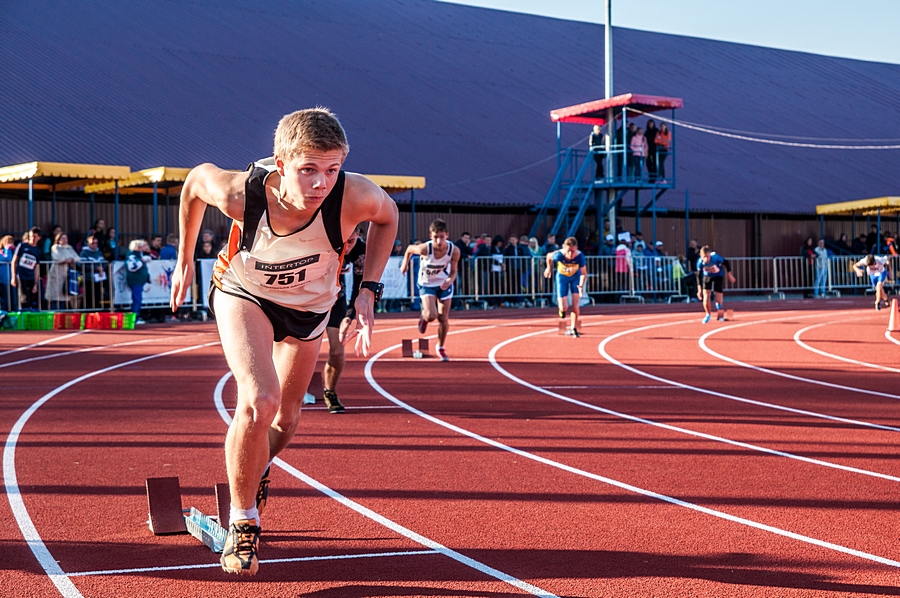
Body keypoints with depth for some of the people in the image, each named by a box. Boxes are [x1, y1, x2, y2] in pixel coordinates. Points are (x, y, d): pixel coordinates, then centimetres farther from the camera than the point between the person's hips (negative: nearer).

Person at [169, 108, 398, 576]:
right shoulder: (241, 193, -36)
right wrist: (184, 260, -2)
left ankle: (256, 472, 52)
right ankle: (242, 525, -4)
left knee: (285, 420, 16)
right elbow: (196, 180, -12)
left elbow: (387, 216, -11)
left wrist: (369, 290, -17)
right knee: (260, 401, -26)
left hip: (309, 306, 3)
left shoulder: (355, 196, -36)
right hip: (244, 294, -3)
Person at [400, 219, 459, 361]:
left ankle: (441, 348, 28)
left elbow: (453, 272, -11)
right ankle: (424, 317, 21)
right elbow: (409, 249, -9)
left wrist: (449, 281, -32)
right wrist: (405, 264, 4)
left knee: (443, 319, 3)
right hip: (427, 284, -2)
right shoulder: (424, 249, -31)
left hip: (444, 284, 2)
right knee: (431, 316, -19)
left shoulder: (454, 251, -25)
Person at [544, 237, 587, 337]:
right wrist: (549, 268, 8)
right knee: (564, 308, -8)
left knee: (575, 304, -8)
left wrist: (581, 285, -37)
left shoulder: (580, 257, -32)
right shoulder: (559, 255, -34)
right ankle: (562, 310, 30)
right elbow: (549, 256, -9)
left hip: (575, 277, 1)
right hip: (562, 277, -1)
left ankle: (573, 328, 10)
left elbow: (583, 273, -19)